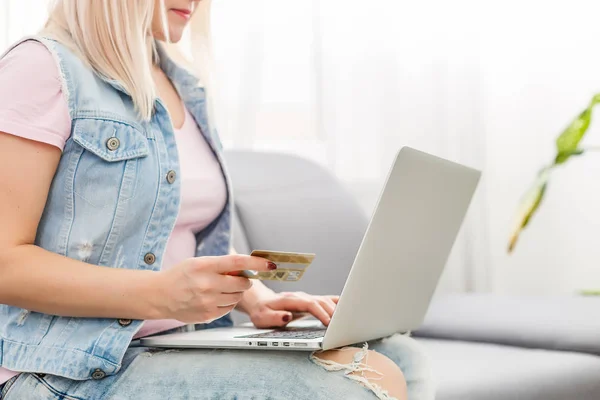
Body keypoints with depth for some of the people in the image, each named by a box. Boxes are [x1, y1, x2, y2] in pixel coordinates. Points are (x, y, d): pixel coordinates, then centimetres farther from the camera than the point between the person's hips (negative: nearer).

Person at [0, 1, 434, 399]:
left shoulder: (187, 86, 15)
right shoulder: (42, 67, -8)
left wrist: (256, 297, 0)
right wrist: (159, 294, -26)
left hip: (186, 347, 8)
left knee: (401, 358, -9)